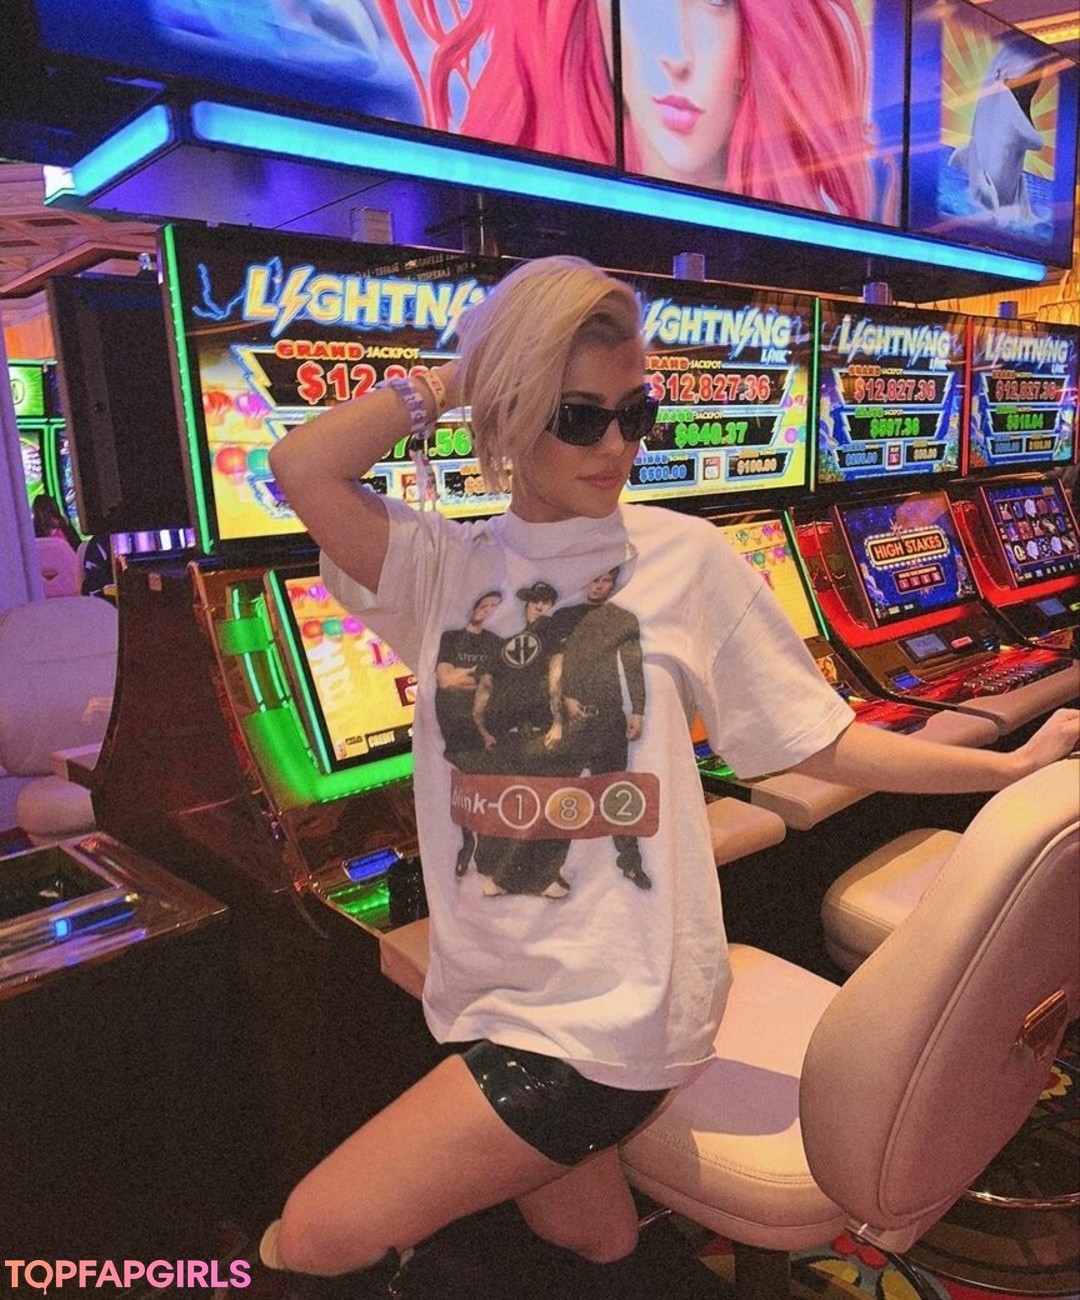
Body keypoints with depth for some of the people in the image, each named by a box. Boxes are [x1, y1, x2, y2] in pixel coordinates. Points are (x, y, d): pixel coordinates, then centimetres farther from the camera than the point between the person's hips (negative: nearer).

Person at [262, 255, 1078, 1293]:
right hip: (493, 999, 3)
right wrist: (449, 379, -5)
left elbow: (819, 743, 0)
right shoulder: (444, 567, 2)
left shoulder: (684, 557, -3)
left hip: (612, 1008, -3)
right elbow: (303, 470, -14)